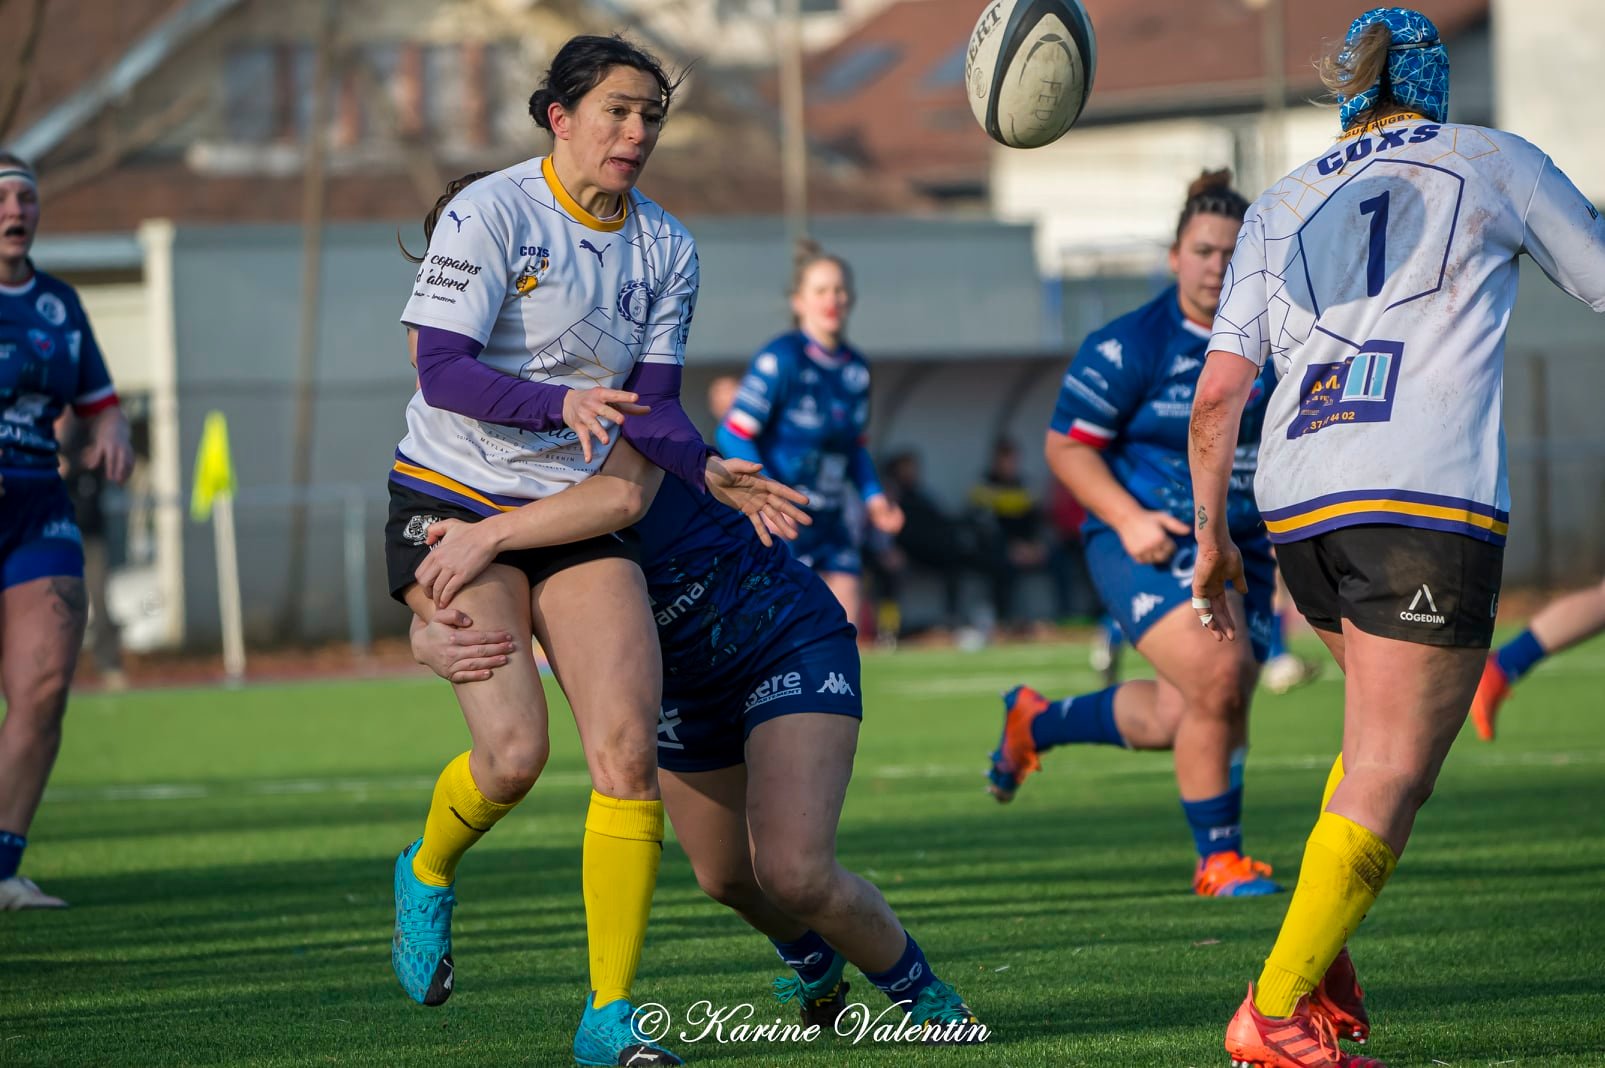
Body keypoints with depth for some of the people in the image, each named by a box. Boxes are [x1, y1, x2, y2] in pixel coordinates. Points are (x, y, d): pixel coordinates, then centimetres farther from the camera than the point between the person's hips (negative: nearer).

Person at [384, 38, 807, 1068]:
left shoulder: (667, 248, 6)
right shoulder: (489, 213, -11)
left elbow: (653, 403, 5)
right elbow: (443, 369, -18)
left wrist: (708, 470, -15)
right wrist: (561, 404, -33)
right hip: (454, 506, -5)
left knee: (628, 748, -13)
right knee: (514, 751, -19)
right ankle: (427, 872, 17)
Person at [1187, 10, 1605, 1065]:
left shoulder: (1282, 206, 17)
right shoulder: (1491, 160, 9)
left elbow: (1218, 395, 11)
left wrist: (1212, 535, 19)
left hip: (1298, 503, 5)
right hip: (1429, 500, -5)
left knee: (1388, 727, 25)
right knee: (1393, 773, -5)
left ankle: (1320, 949, 12)